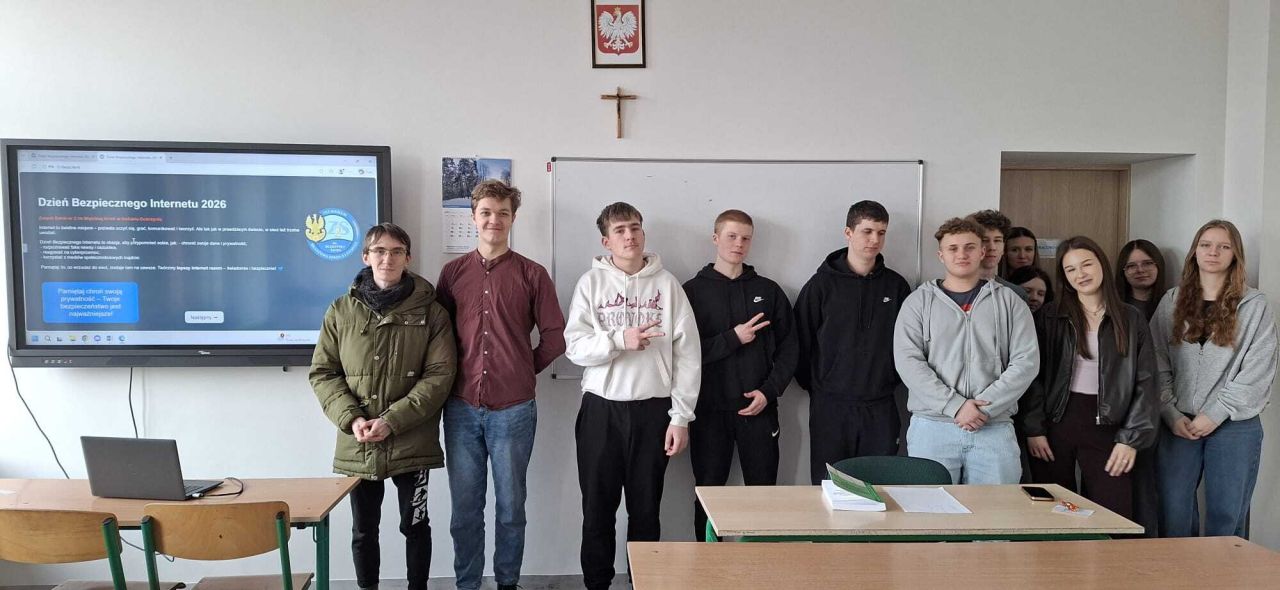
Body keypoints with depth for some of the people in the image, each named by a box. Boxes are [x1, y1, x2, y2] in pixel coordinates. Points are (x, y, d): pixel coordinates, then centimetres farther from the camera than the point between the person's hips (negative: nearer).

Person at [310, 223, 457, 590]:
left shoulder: (430, 311, -3)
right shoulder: (341, 311, 3)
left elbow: (440, 374, -8)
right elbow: (323, 373, 4)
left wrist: (392, 421, -16)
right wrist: (351, 419, -12)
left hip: (412, 444, -2)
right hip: (357, 446, 2)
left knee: (415, 526, 12)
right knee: (364, 531, 15)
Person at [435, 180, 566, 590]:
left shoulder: (532, 274, 1)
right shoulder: (453, 272, 7)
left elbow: (555, 336, 3)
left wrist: (524, 369, 4)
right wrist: (454, 374, 5)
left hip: (513, 409, -1)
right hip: (462, 408, 2)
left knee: (510, 507, 9)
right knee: (464, 509, 9)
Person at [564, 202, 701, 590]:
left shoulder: (667, 284, 1)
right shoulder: (591, 283, 2)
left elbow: (688, 354, -1)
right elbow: (575, 347, -5)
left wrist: (681, 417, -5)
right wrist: (620, 340, -21)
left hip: (653, 409, 0)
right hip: (601, 409, 1)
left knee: (646, 509, 10)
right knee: (598, 507, 9)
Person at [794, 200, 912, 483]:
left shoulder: (896, 286, 7)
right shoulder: (822, 284, -1)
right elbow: (802, 342, 1)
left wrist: (893, 380, 7)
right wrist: (816, 385, 2)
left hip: (881, 408, 2)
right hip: (831, 407, -2)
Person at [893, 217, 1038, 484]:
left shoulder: (1009, 302, 10)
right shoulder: (919, 302, 7)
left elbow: (1026, 362, 2)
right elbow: (908, 361, -5)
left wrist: (986, 405, -10)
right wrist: (955, 406, -14)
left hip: (994, 429, 1)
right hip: (932, 428, -1)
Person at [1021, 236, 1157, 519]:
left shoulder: (1131, 319, 5)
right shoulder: (1051, 317, 4)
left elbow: (1145, 382, 3)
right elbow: (1035, 376, 2)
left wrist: (1131, 439, -4)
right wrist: (1033, 429, -6)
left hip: (1106, 426, 0)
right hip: (1057, 422, 0)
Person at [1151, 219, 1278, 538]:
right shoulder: (1172, 303, 8)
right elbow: (1158, 365, 5)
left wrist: (1215, 415, -12)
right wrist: (1171, 414, -5)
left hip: (1235, 426, -1)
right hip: (1179, 424, 2)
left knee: (1226, 515, 3)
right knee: (1173, 512, 3)